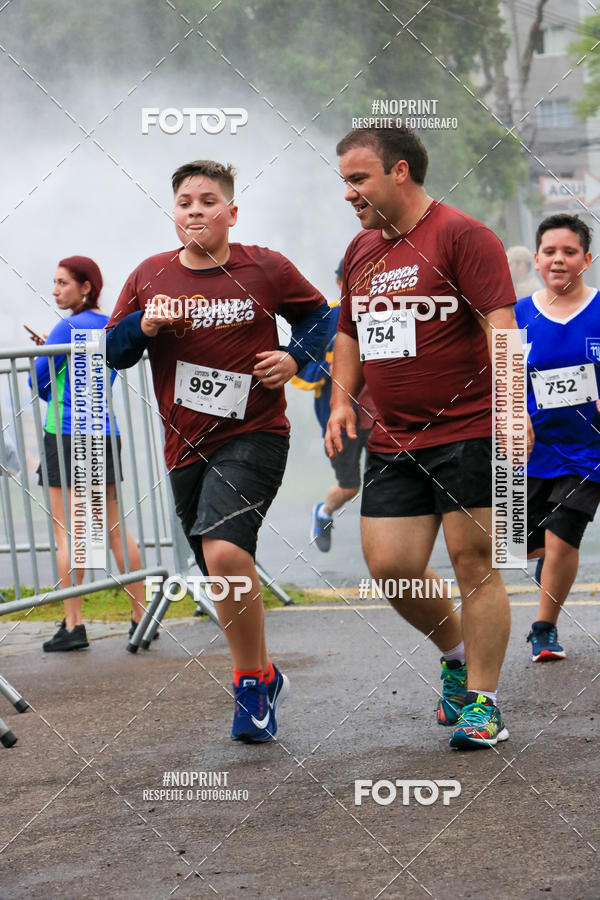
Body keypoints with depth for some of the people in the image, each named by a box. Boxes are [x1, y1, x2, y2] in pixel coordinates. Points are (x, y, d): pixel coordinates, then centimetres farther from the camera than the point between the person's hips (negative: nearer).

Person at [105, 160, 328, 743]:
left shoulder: (265, 269, -2)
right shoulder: (149, 277, 4)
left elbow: (316, 313, 12)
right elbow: (112, 353, 7)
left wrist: (295, 356, -6)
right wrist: (144, 326, -12)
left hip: (253, 436, -4)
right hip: (186, 447, 5)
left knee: (225, 552, -25)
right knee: (225, 578, 14)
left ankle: (252, 680, -8)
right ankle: (263, 676, 38)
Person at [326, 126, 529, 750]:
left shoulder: (461, 236, -8)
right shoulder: (360, 251, 15)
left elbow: (499, 325, -15)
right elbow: (350, 334, 26)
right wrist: (341, 400, 10)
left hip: (468, 434, -7)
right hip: (393, 442, 7)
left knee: (473, 563, -3)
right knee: (390, 566, 2)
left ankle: (481, 701, 6)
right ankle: (456, 653, 28)